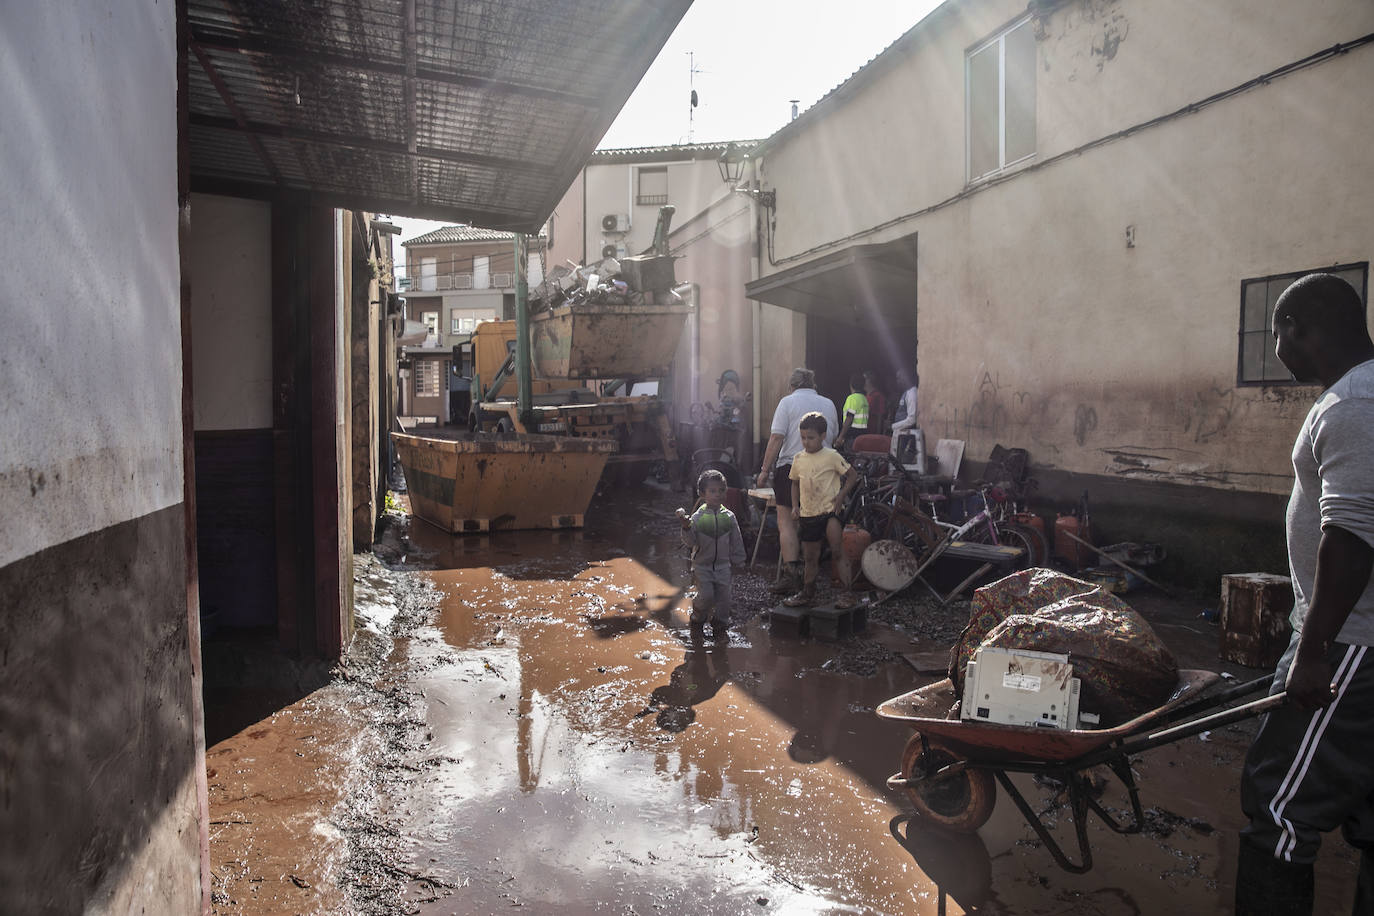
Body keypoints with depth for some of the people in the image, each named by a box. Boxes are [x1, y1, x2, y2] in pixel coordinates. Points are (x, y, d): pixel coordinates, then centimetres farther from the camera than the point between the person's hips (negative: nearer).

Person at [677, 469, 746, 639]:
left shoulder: (729, 516, -2)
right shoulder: (698, 517, -10)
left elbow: (736, 541, 7)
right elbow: (690, 542, -14)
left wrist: (738, 560, 9)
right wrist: (686, 527, -31)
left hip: (723, 564, 3)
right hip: (702, 564, -3)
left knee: (723, 596, 3)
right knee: (706, 595, -11)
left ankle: (720, 623, 24)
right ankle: (698, 617, 18)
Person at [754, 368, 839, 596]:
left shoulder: (787, 402, -2)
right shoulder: (829, 404, 12)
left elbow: (776, 438, -10)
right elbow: (833, 438, 20)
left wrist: (765, 470, -8)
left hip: (791, 466, -5)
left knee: (787, 522, -3)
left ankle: (790, 574, -12)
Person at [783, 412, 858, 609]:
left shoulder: (832, 456, -7)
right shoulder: (799, 460, 7)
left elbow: (851, 476, -2)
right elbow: (795, 483, 20)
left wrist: (841, 495, -14)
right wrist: (795, 506, 9)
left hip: (830, 510, -5)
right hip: (808, 514, 5)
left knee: (837, 552, -10)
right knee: (810, 557, 14)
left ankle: (848, 593, -3)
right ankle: (807, 594, 24)